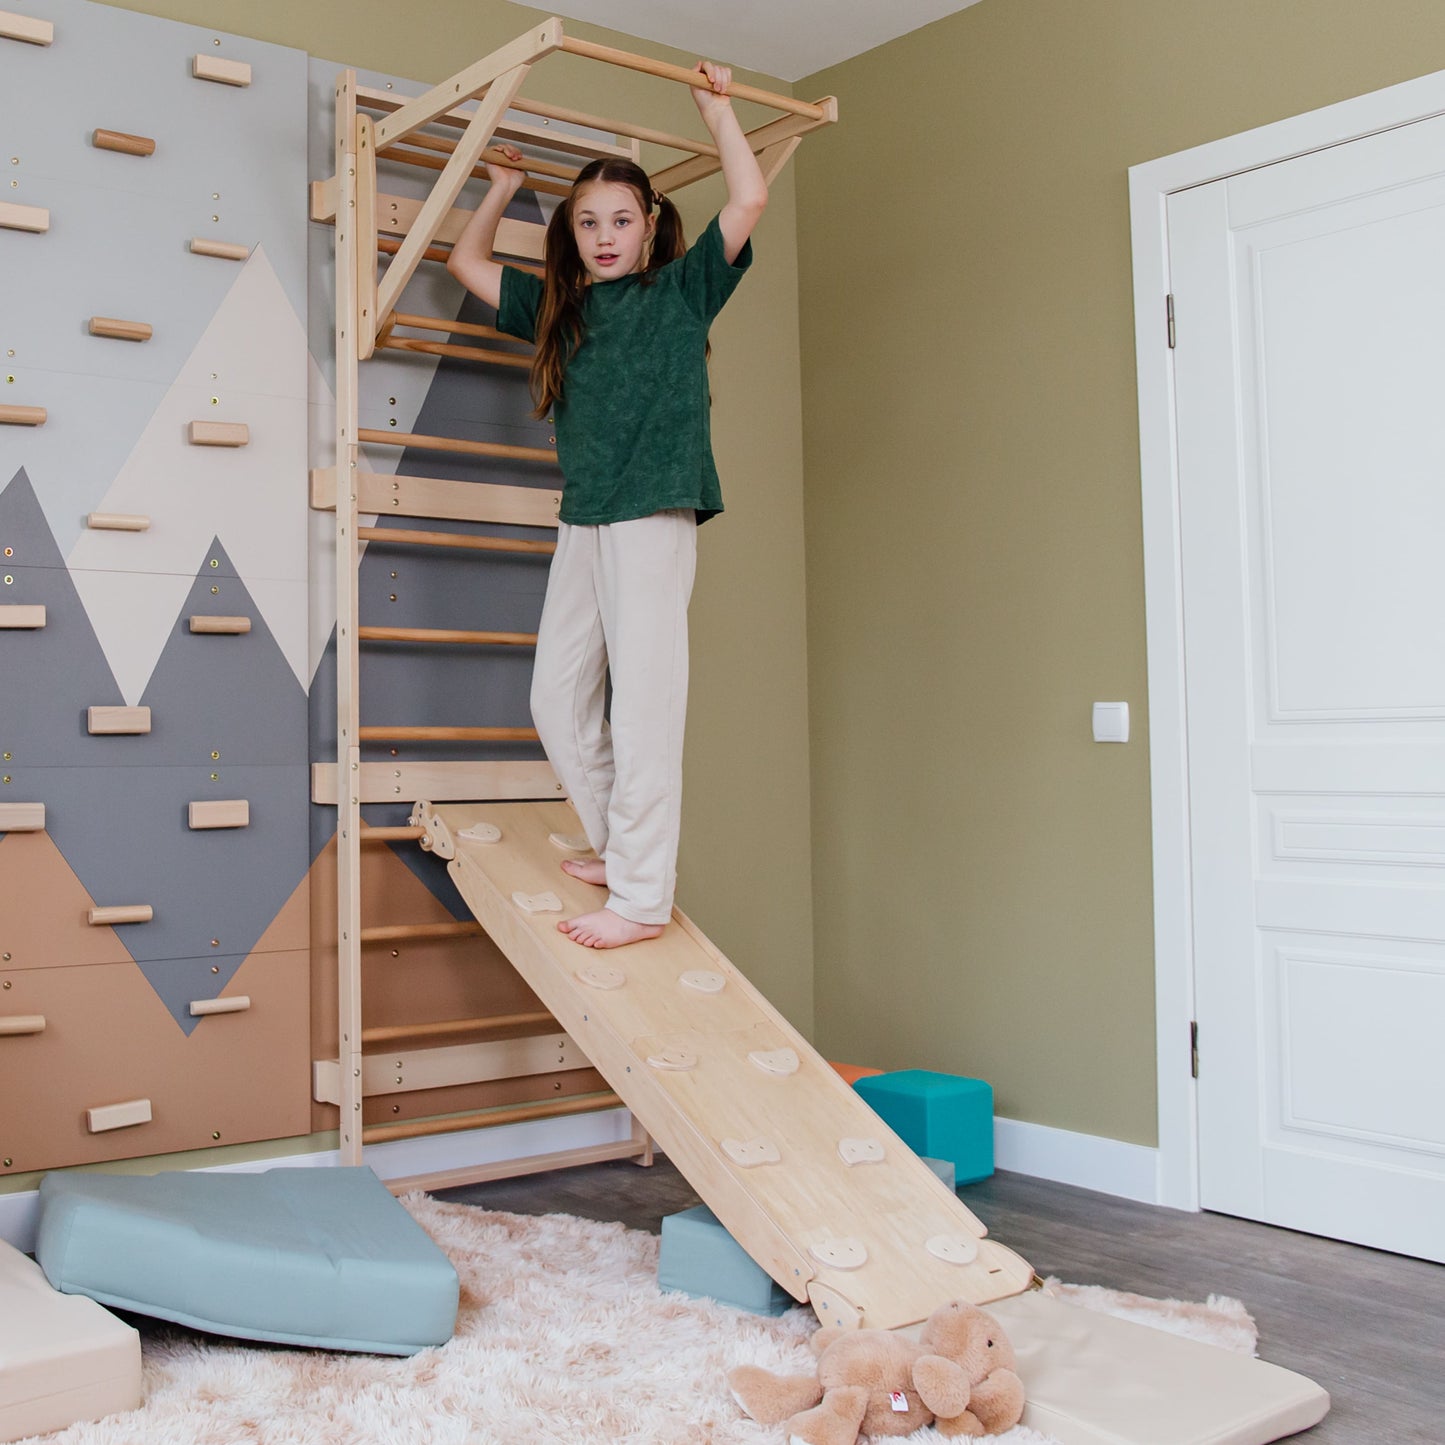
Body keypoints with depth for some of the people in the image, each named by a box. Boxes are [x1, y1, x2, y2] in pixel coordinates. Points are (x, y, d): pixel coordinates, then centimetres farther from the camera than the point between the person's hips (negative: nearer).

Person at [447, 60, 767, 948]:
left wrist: (717, 109, 5)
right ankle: (616, 845, 23)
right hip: (582, 523, 6)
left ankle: (644, 894, -6)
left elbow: (751, 199, -4)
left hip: (655, 517, -6)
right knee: (559, 699, 7)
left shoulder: (680, 290, 6)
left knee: (644, 700, -9)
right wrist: (501, 190, 29)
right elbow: (468, 263, 31)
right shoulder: (559, 307, 19)